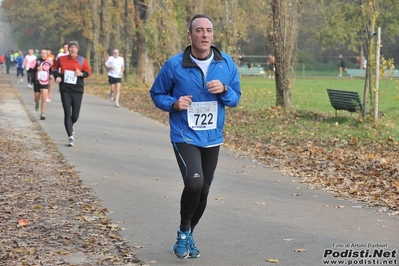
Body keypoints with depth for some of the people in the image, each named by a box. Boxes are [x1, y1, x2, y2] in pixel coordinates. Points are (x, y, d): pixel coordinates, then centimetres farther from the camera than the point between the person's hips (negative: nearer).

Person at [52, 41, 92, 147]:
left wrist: (81, 74, -14)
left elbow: (89, 72, 5)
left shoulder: (82, 60, 1)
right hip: (65, 90, 0)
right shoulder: (61, 59, 4)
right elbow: (55, 68, 19)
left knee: (75, 115, 5)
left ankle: (70, 125, 41)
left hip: (77, 90, 0)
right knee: (67, 114, -8)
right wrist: (57, 76, 1)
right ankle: (70, 137, -7)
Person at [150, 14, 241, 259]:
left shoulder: (227, 64, -2)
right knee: (194, 183, -24)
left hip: (213, 138, 4)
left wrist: (224, 90, -16)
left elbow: (236, 98, 6)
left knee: (203, 191, 12)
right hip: (185, 136, -4)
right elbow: (157, 94, 2)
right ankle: (184, 232, 1)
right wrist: (173, 103, -18)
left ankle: (187, 236, 35)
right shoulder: (174, 65, -11)